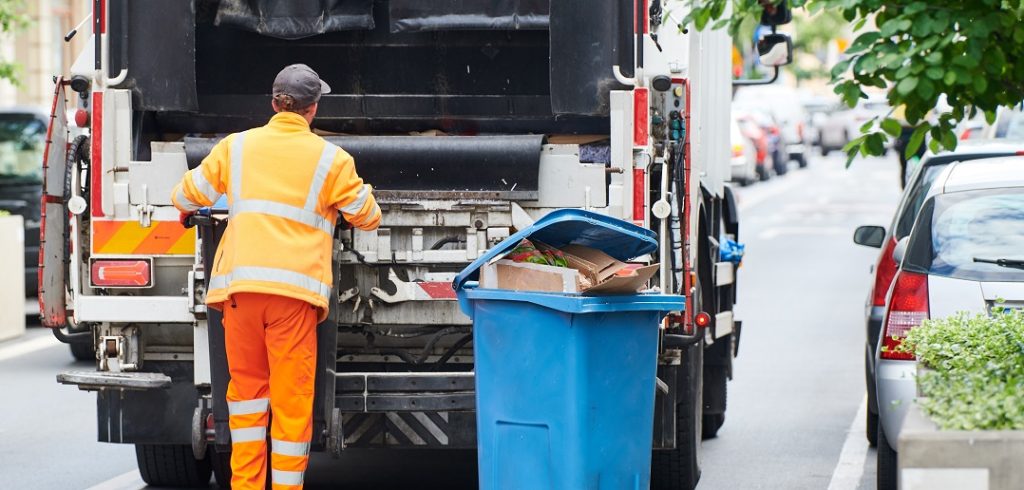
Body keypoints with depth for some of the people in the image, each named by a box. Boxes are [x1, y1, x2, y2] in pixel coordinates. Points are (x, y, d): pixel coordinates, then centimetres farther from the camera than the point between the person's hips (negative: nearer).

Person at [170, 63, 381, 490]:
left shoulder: (237, 146, 10)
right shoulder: (330, 160, 4)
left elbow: (186, 196, 18)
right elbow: (367, 217, 15)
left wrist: (187, 209, 42)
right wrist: (361, 192, 39)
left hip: (239, 284, 3)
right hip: (295, 287, -3)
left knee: (246, 386, 15)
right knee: (292, 397, 1)